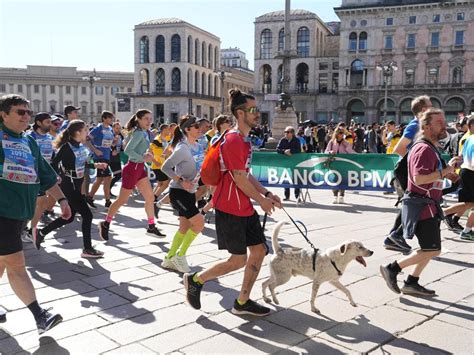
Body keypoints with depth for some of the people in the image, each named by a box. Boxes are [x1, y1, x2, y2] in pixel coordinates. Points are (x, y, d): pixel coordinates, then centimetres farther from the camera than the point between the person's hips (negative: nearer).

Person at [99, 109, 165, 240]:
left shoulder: (145, 133, 9)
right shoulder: (139, 133, -18)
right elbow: (127, 150, -28)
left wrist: (146, 154, 6)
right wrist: (143, 158, -26)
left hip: (140, 168, 9)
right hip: (132, 169, -9)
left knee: (150, 197, 8)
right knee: (122, 200, 3)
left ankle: (151, 227, 17)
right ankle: (105, 224, 20)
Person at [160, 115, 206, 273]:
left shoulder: (198, 146, 5)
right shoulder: (182, 149, -20)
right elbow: (165, 167, -19)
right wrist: (181, 181, -26)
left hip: (190, 192, 9)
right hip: (178, 192, -9)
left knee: (185, 227, 13)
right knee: (199, 222, -12)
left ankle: (169, 259, 26)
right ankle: (180, 256, 4)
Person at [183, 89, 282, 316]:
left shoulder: (244, 140, 13)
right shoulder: (233, 140, -18)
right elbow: (240, 179, -19)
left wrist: (266, 193, 10)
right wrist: (261, 200, -8)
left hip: (245, 208, 10)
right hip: (231, 209, -10)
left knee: (259, 250, 10)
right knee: (239, 260, -2)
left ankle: (242, 302, 22)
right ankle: (195, 280, 18)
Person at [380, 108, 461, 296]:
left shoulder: (431, 148, 17)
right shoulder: (424, 149, -18)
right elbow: (419, 178, -29)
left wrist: (446, 173, 12)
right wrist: (446, 170, -24)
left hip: (428, 206, 11)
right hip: (422, 207, -11)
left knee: (430, 249, 16)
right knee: (432, 250, -8)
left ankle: (411, 283, 24)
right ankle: (391, 268, 1)